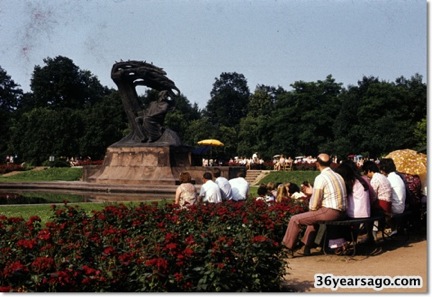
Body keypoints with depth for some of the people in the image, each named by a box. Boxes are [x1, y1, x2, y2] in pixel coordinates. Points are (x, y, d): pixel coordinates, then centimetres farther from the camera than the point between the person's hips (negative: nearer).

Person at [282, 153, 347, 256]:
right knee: (312, 215, 34)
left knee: (295, 219, 1)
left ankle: (288, 248, 12)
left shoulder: (320, 178, -12)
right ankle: (306, 248, 36)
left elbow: (314, 205, -13)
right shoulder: (337, 176, 13)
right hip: (340, 212, 9)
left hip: (329, 212, -9)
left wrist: (311, 208, 9)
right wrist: (313, 192, 28)